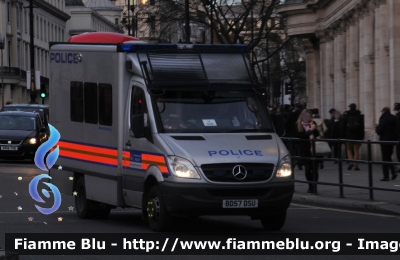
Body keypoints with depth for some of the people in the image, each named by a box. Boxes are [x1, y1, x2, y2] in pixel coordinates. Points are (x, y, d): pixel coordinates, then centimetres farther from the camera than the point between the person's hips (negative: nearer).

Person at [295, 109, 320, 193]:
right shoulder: (299, 125, 1)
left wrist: (314, 128, -8)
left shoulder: (313, 123, 12)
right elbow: (300, 136, -11)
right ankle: (311, 186, 9)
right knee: (308, 168, -2)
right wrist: (310, 130, -16)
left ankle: (314, 187, 1)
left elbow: (317, 135, 9)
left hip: (313, 149, 2)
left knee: (314, 169, -4)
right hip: (304, 150, -2)